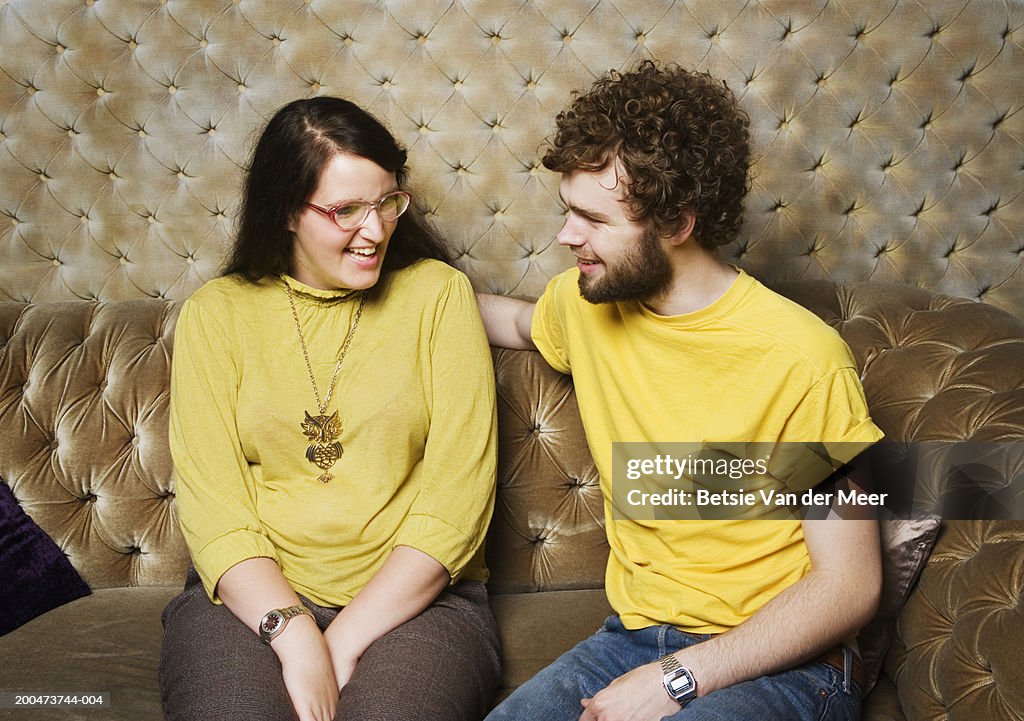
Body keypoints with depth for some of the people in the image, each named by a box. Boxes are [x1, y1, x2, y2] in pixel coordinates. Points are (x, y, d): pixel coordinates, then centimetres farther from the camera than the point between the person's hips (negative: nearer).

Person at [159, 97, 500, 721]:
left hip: (412, 599, 0)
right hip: (255, 594, 1)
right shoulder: (216, 313, 5)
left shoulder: (438, 294, 1)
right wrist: (294, 634, -17)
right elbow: (211, 503, -2)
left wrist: (347, 637, -11)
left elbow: (458, 497, -5)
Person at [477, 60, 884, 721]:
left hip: (779, 663, -4)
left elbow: (851, 585, -13)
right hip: (633, 638, 5)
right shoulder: (586, 301, 2)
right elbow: (522, 322, 29)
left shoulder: (801, 357, -17)